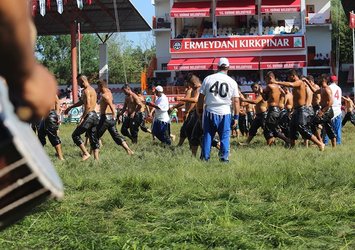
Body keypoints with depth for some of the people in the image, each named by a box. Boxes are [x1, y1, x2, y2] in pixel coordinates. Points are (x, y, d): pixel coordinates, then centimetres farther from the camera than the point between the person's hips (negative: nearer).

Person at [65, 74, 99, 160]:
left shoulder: (86, 90, -12)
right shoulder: (92, 89, 19)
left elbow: (88, 106, -22)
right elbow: (81, 102, 32)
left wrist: (82, 118, -21)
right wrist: (70, 107, 39)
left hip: (89, 115, -9)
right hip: (94, 115, 9)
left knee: (75, 135, -3)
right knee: (93, 138, 10)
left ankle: (86, 153, -10)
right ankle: (96, 158, 8)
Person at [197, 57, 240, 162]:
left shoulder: (208, 79, 2)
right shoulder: (232, 82, 1)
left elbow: (201, 97, 4)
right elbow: (236, 101, 1)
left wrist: (200, 111, 14)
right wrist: (236, 117, 7)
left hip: (209, 111, 1)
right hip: (225, 113, -1)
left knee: (207, 135, 9)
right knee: (225, 136, 6)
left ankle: (205, 158, 10)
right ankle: (224, 157, 2)